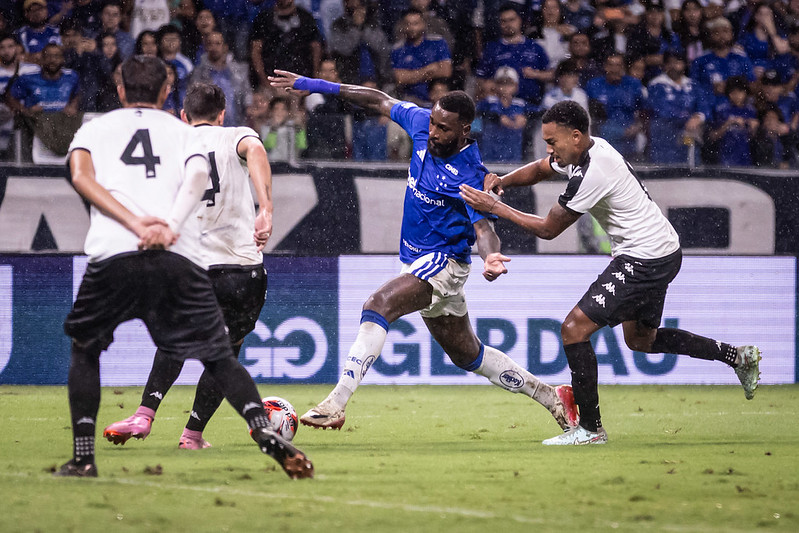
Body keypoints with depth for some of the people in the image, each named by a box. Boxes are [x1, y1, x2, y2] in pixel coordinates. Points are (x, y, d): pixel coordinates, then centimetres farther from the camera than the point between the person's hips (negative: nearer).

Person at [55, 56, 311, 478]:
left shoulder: (94, 128, 24)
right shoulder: (181, 130, 24)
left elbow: (81, 177, 2)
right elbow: (198, 173, 1)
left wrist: (135, 225, -8)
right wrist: (170, 227, -11)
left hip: (113, 253, 0)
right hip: (180, 255, 0)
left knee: (85, 348, 21)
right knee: (218, 357, 5)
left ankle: (82, 457, 13)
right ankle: (265, 431, -19)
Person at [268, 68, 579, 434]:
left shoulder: (469, 175, -22)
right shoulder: (422, 123, -4)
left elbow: (483, 228, -27)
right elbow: (381, 102, 9)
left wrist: (491, 257, -50)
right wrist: (321, 86, 5)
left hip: (443, 261, -9)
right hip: (417, 262, 9)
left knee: (378, 306, -30)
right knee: (467, 355, 20)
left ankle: (336, 403, -38)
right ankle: (550, 396, 33)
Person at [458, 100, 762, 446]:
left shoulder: (591, 175, -25)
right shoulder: (588, 150, 3)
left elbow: (548, 229, -16)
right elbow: (539, 169, 20)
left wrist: (494, 207, -12)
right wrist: (503, 181, 0)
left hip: (644, 259, -10)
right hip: (663, 251, 10)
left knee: (574, 328, -11)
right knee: (641, 339, 26)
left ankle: (591, 430, -7)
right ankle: (737, 356, 32)